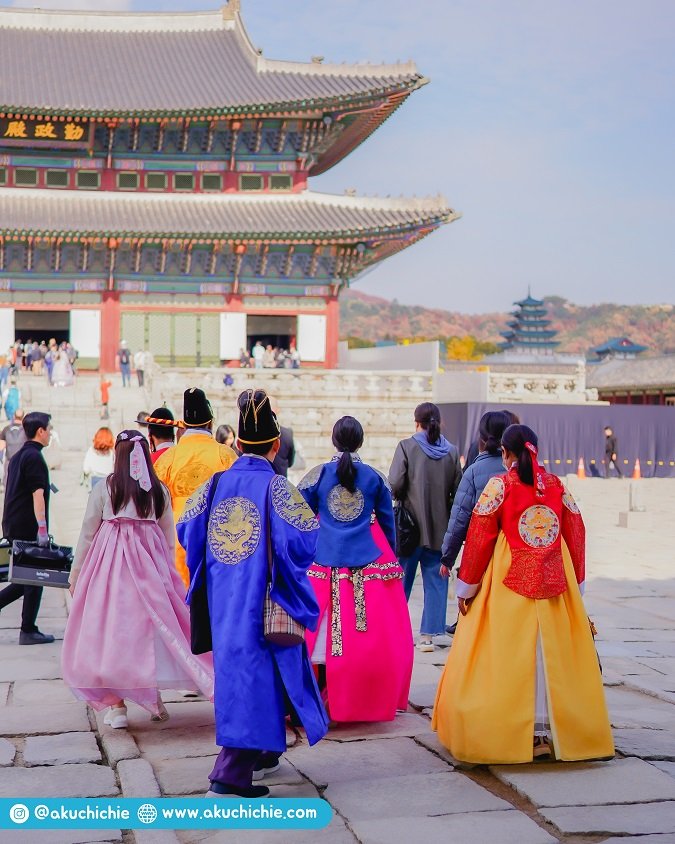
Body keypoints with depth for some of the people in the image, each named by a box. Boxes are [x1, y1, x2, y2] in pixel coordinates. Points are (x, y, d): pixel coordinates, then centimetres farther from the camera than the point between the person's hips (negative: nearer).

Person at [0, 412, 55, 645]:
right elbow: (37, 494, -20)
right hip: (28, 529, -9)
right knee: (35, 579, 0)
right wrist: (42, 527, -22)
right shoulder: (35, 457, -13)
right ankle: (28, 631, 5)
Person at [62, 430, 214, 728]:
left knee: (110, 629, 2)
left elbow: (87, 536, 1)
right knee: (150, 627, 11)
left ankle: (115, 704, 0)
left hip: (109, 566, -3)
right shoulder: (160, 491, 4)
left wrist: (75, 577, 10)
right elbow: (169, 540, 9)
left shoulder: (103, 489, -3)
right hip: (151, 566, 3)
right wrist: (167, 572, 20)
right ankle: (154, 699, 14)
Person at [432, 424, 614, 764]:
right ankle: (552, 732, 11)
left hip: (510, 585, -3)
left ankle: (513, 735, 1)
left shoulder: (499, 485, -4)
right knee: (553, 657, 7)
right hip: (556, 584, 4)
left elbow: (479, 538, -6)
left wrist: (467, 587, 2)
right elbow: (576, 536, 9)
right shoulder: (557, 485, 7)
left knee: (509, 658, 1)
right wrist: (576, 584, 18)